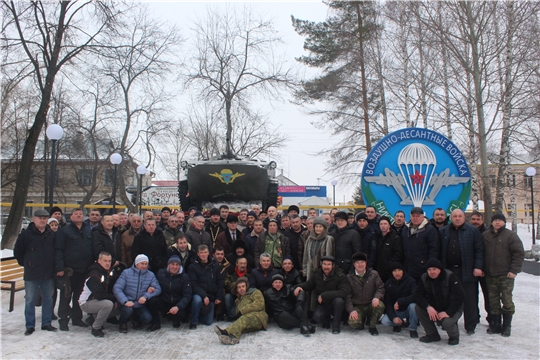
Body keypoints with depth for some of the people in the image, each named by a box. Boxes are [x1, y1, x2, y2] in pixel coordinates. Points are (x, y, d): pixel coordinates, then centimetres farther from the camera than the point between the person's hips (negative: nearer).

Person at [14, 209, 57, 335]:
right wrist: (25, 264, 2)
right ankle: (30, 326, 13)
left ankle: (46, 323, 21)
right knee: (30, 300, 3)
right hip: (31, 275, -4)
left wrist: (52, 266, 10)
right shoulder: (26, 234, -7)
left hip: (49, 274, 4)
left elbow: (56, 252, 16)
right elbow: (17, 252, 0)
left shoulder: (51, 235, 6)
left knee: (48, 299, 10)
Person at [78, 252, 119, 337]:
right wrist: (114, 298, -18)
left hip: (96, 301, 9)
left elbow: (109, 290, 11)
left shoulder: (107, 273, 5)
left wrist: (115, 300, -7)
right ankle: (96, 328, -15)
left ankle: (95, 317, 14)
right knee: (108, 304, -33)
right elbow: (99, 295, -30)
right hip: (86, 303, -9)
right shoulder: (94, 275, -23)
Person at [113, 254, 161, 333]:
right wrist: (125, 301, -26)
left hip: (140, 304, 2)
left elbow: (158, 289, -5)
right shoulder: (126, 272, -4)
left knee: (147, 318, -21)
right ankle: (123, 323, 3)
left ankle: (136, 319, 16)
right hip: (128, 303, -2)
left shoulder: (151, 275, 3)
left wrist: (146, 296, -23)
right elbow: (116, 288, -12)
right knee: (128, 310, -34)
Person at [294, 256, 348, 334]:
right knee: (317, 316, -28)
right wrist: (300, 286, -10)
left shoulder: (340, 276, -15)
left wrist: (324, 295, -30)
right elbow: (309, 284, 14)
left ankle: (336, 325, -11)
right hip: (322, 304, 2)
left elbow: (343, 292, -28)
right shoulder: (317, 274, -1)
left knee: (339, 300, -36)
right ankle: (327, 319, 12)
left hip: (335, 305, -2)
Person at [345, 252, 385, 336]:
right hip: (357, 307, -1)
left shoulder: (374, 274, 4)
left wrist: (377, 297, -24)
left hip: (371, 305, 1)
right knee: (353, 323, -28)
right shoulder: (349, 278, 2)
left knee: (380, 305, -33)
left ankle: (372, 326, -5)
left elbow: (381, 288, -1)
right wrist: (351, 310, -15)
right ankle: (362, 319, 13)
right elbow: (347, 296, -1)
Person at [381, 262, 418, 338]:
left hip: (408, 309, -2)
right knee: (384, 321, -23)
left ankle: (412, 329, -10)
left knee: (413, 306, -36)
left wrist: (399, 302, -28)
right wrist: (393, 317, -20)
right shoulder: (388, 284, -4)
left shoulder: (410, 281, -13)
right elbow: (387, 303, -6)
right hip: (396, 311, 3)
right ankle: (399, 323, 13)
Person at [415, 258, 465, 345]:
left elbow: (459, 296, -26)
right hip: (435, 308, 5)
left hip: (453, 309, -5)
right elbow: (418, 296, -10)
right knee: (418, 307, -19)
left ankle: (454, 336, 4)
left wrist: (448, 312, -32)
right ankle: (432, 334, -1)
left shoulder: (450, 276, -21)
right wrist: (428, 307, -29)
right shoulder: (424, 278, -7)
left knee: (447, 322, -35)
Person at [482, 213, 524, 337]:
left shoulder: (511, 235, -2)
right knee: (493, 301, 8)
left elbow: (519, 253, -6)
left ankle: (507, 326, 10)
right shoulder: (485, 235, 10)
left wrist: (514, 270, -12)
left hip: (506, 275, -4)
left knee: (507, 301, 0)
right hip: (490, 275, 4)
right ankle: (496, 324, 18)